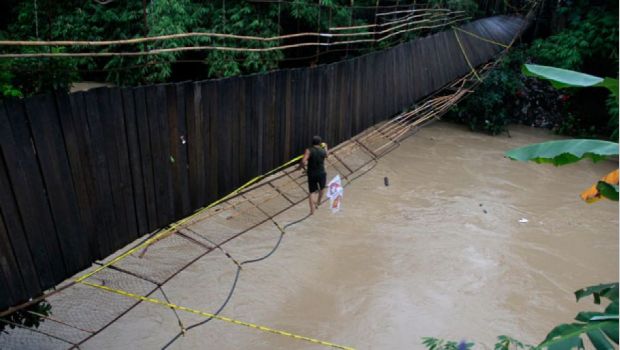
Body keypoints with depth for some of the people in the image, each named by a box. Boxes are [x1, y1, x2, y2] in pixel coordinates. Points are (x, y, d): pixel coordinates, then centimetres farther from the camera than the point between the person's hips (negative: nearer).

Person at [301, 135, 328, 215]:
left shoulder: (309, 150, -11)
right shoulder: (323, 151, -2)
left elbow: (303, 161, -24)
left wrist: (305, 169, -5)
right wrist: (325, 147, 40)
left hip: (311, 174, -1)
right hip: (321, 174, 1)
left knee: (311, 192, 12)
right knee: (322, 188, 29)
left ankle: (312, 209, 5)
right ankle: (318, 203, 34)